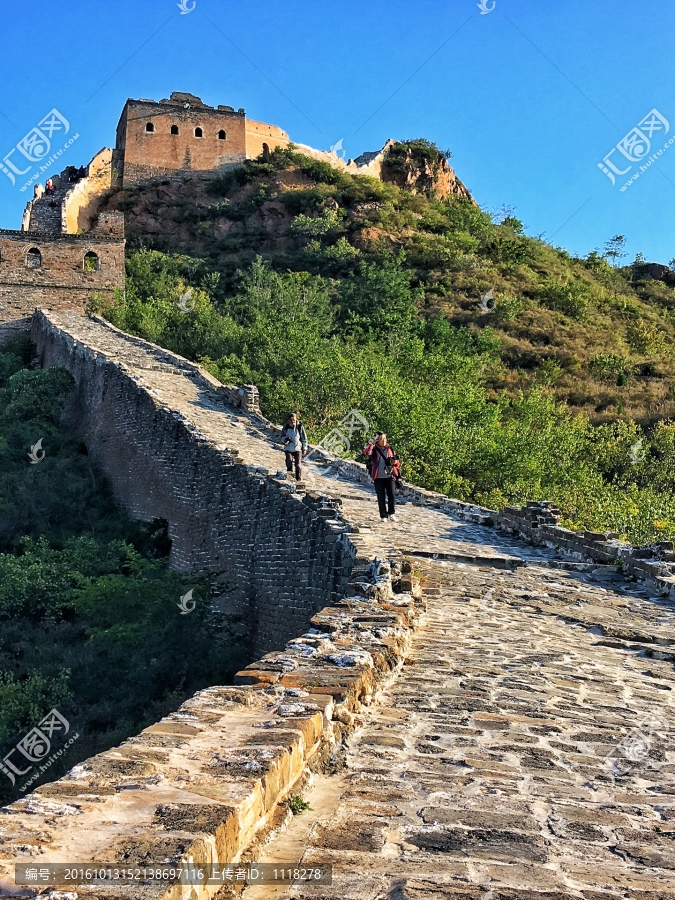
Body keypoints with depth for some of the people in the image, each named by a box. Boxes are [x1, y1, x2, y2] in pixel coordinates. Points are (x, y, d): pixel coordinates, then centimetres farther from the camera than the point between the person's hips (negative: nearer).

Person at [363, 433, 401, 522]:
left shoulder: (390, 449, 13)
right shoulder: (374, 449, 4)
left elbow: (398, 463, 18)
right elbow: (366, 452, -18)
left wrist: (395, 462, -5)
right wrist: (372, 442, -18)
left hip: (389, 476, 2)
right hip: (378, 477, -2)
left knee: (392, 494, -9)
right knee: (381, 497, 0)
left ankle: (391, 513, 7)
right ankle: (383, 516, 9)